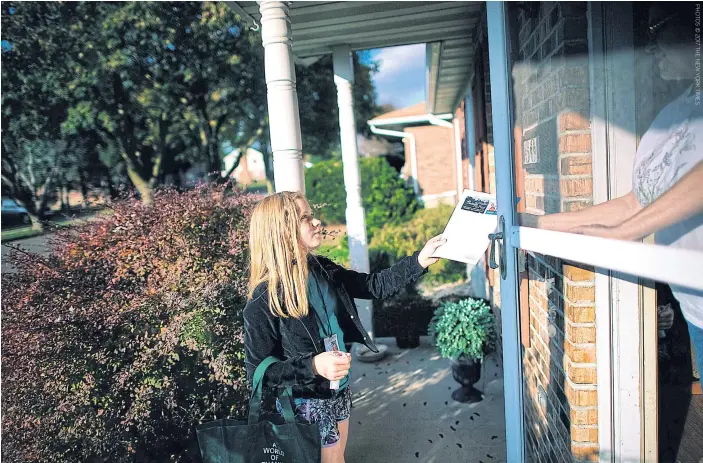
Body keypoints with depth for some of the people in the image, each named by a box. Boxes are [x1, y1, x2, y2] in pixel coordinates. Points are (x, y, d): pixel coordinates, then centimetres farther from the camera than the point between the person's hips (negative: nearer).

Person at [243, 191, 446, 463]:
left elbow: (374, 285, 2)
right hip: (307, 404, -7)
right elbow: (257, 372, -21)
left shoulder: (323, 271, -6)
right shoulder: (265, 300, -26)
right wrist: (313, 366, -33)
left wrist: (418, 262, -8)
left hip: (340, 390, 7)